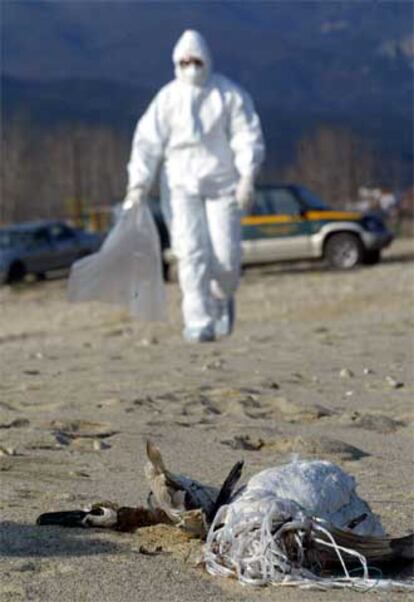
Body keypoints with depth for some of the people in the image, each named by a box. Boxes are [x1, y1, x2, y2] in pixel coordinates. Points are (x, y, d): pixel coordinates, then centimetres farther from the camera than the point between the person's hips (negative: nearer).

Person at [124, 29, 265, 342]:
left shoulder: (229, 93, 1)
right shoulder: (167, 98, 3)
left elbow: (248, 136, -3)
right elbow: (148, 142, -1)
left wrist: (247, 177, -16)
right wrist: (138, 184, -10)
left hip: (222, 183, 0)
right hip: (180, 184, 0)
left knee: (226, 253, -4)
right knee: (190, 252, -10)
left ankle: (223, 297, 29)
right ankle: (199, 322, -10)